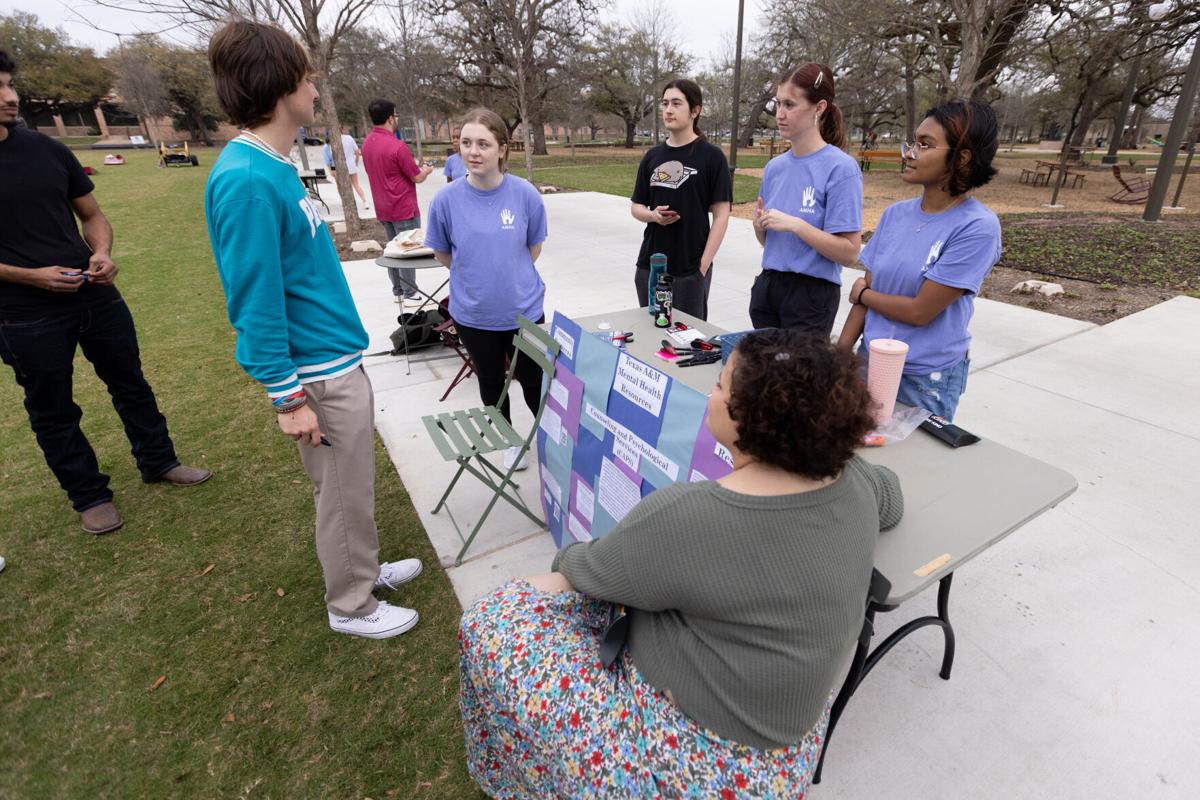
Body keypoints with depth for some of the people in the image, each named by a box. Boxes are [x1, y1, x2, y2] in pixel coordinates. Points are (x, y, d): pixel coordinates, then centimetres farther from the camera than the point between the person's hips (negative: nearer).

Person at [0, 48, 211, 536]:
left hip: (95, 295, 4)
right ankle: (89, 495, 25)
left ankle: (157, 462, 33)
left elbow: (92, 214, 12)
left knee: (130, 383, 14)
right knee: (52, 410, 9)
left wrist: (101, 253, -8)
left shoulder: (47, 149, 3)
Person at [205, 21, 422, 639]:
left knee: (351, 485, 22)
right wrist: (288, 398, -17)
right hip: (318, 374, -9)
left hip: (338, 359, 9)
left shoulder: (273, 166, 9)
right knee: (343, 495, 8)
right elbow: (254, 302, -20)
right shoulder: (246, 179, -20)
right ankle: (351, 607, 29)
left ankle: (364, 569, 43)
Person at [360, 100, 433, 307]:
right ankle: (410, 294, 4)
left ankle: (397, 290, 21)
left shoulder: (367, 144, 6)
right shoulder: (397, 146, -19)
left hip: (383, 209, 8)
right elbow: (417, 178, -12)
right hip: (404, 208, -8)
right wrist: (426, 170, 9)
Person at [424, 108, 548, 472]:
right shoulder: (447, 199, -11)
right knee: (491, 382, 18)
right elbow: (442, 253, 4)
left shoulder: (526, 194, -11)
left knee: (534, 381, 12)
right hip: (473, 314, 1)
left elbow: (534, 247, 3)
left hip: (524, 309, -1)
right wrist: (477, 276, 7)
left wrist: (511, 276, 6)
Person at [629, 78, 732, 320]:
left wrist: (704, 265, -13)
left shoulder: (711, 156, -4)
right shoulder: (652, 156, 9)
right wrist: (653, 215, -9)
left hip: (690, 271, -4)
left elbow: (721, 215, -6)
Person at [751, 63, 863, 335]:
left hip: (811, 294, -6)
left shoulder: (841, 168, -11)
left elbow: (850, 253, -15)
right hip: (766, 287, 6)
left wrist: (794, 224, -21)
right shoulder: (775, 166, 7)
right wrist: (759, 225, -6)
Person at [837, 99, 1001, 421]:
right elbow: (865, 293, 1)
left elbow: (920, 311, -19)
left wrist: (862, 293, -4)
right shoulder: (894, 214, 0)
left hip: (928, 379, -5)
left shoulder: (977, 227, -16)